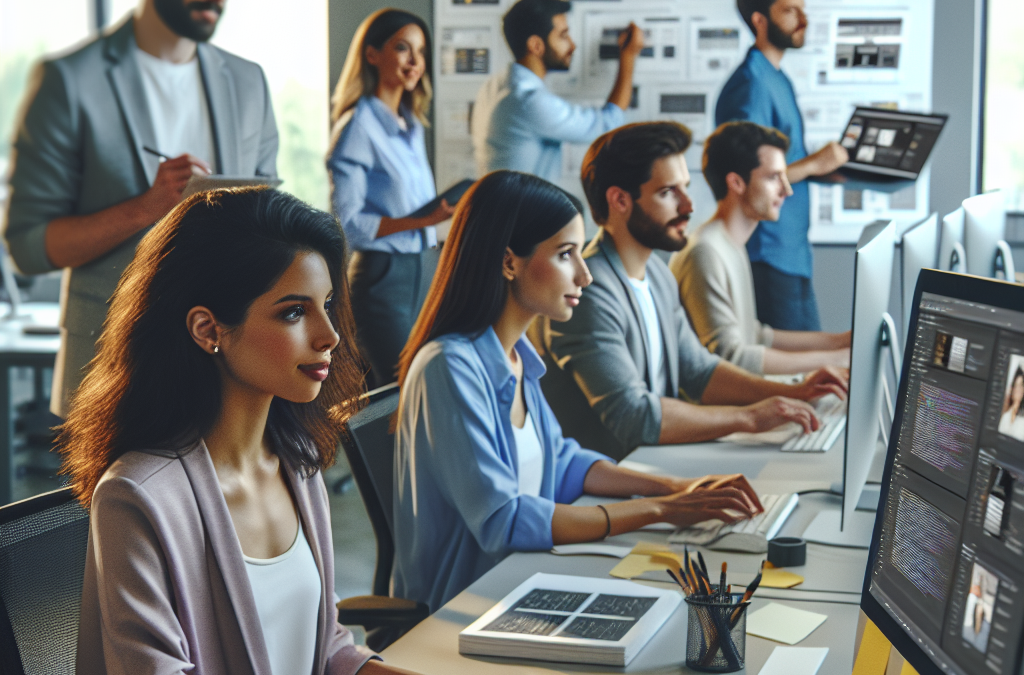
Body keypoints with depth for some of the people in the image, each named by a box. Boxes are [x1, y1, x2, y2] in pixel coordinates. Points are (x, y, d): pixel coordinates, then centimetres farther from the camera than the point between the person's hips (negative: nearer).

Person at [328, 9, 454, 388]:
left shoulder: (412, 124, 14)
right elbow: (347, 221, -15)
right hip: (385, 274, -7)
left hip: (426, 268, 7)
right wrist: (418, 221, -22)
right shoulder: (358, 126, -10)